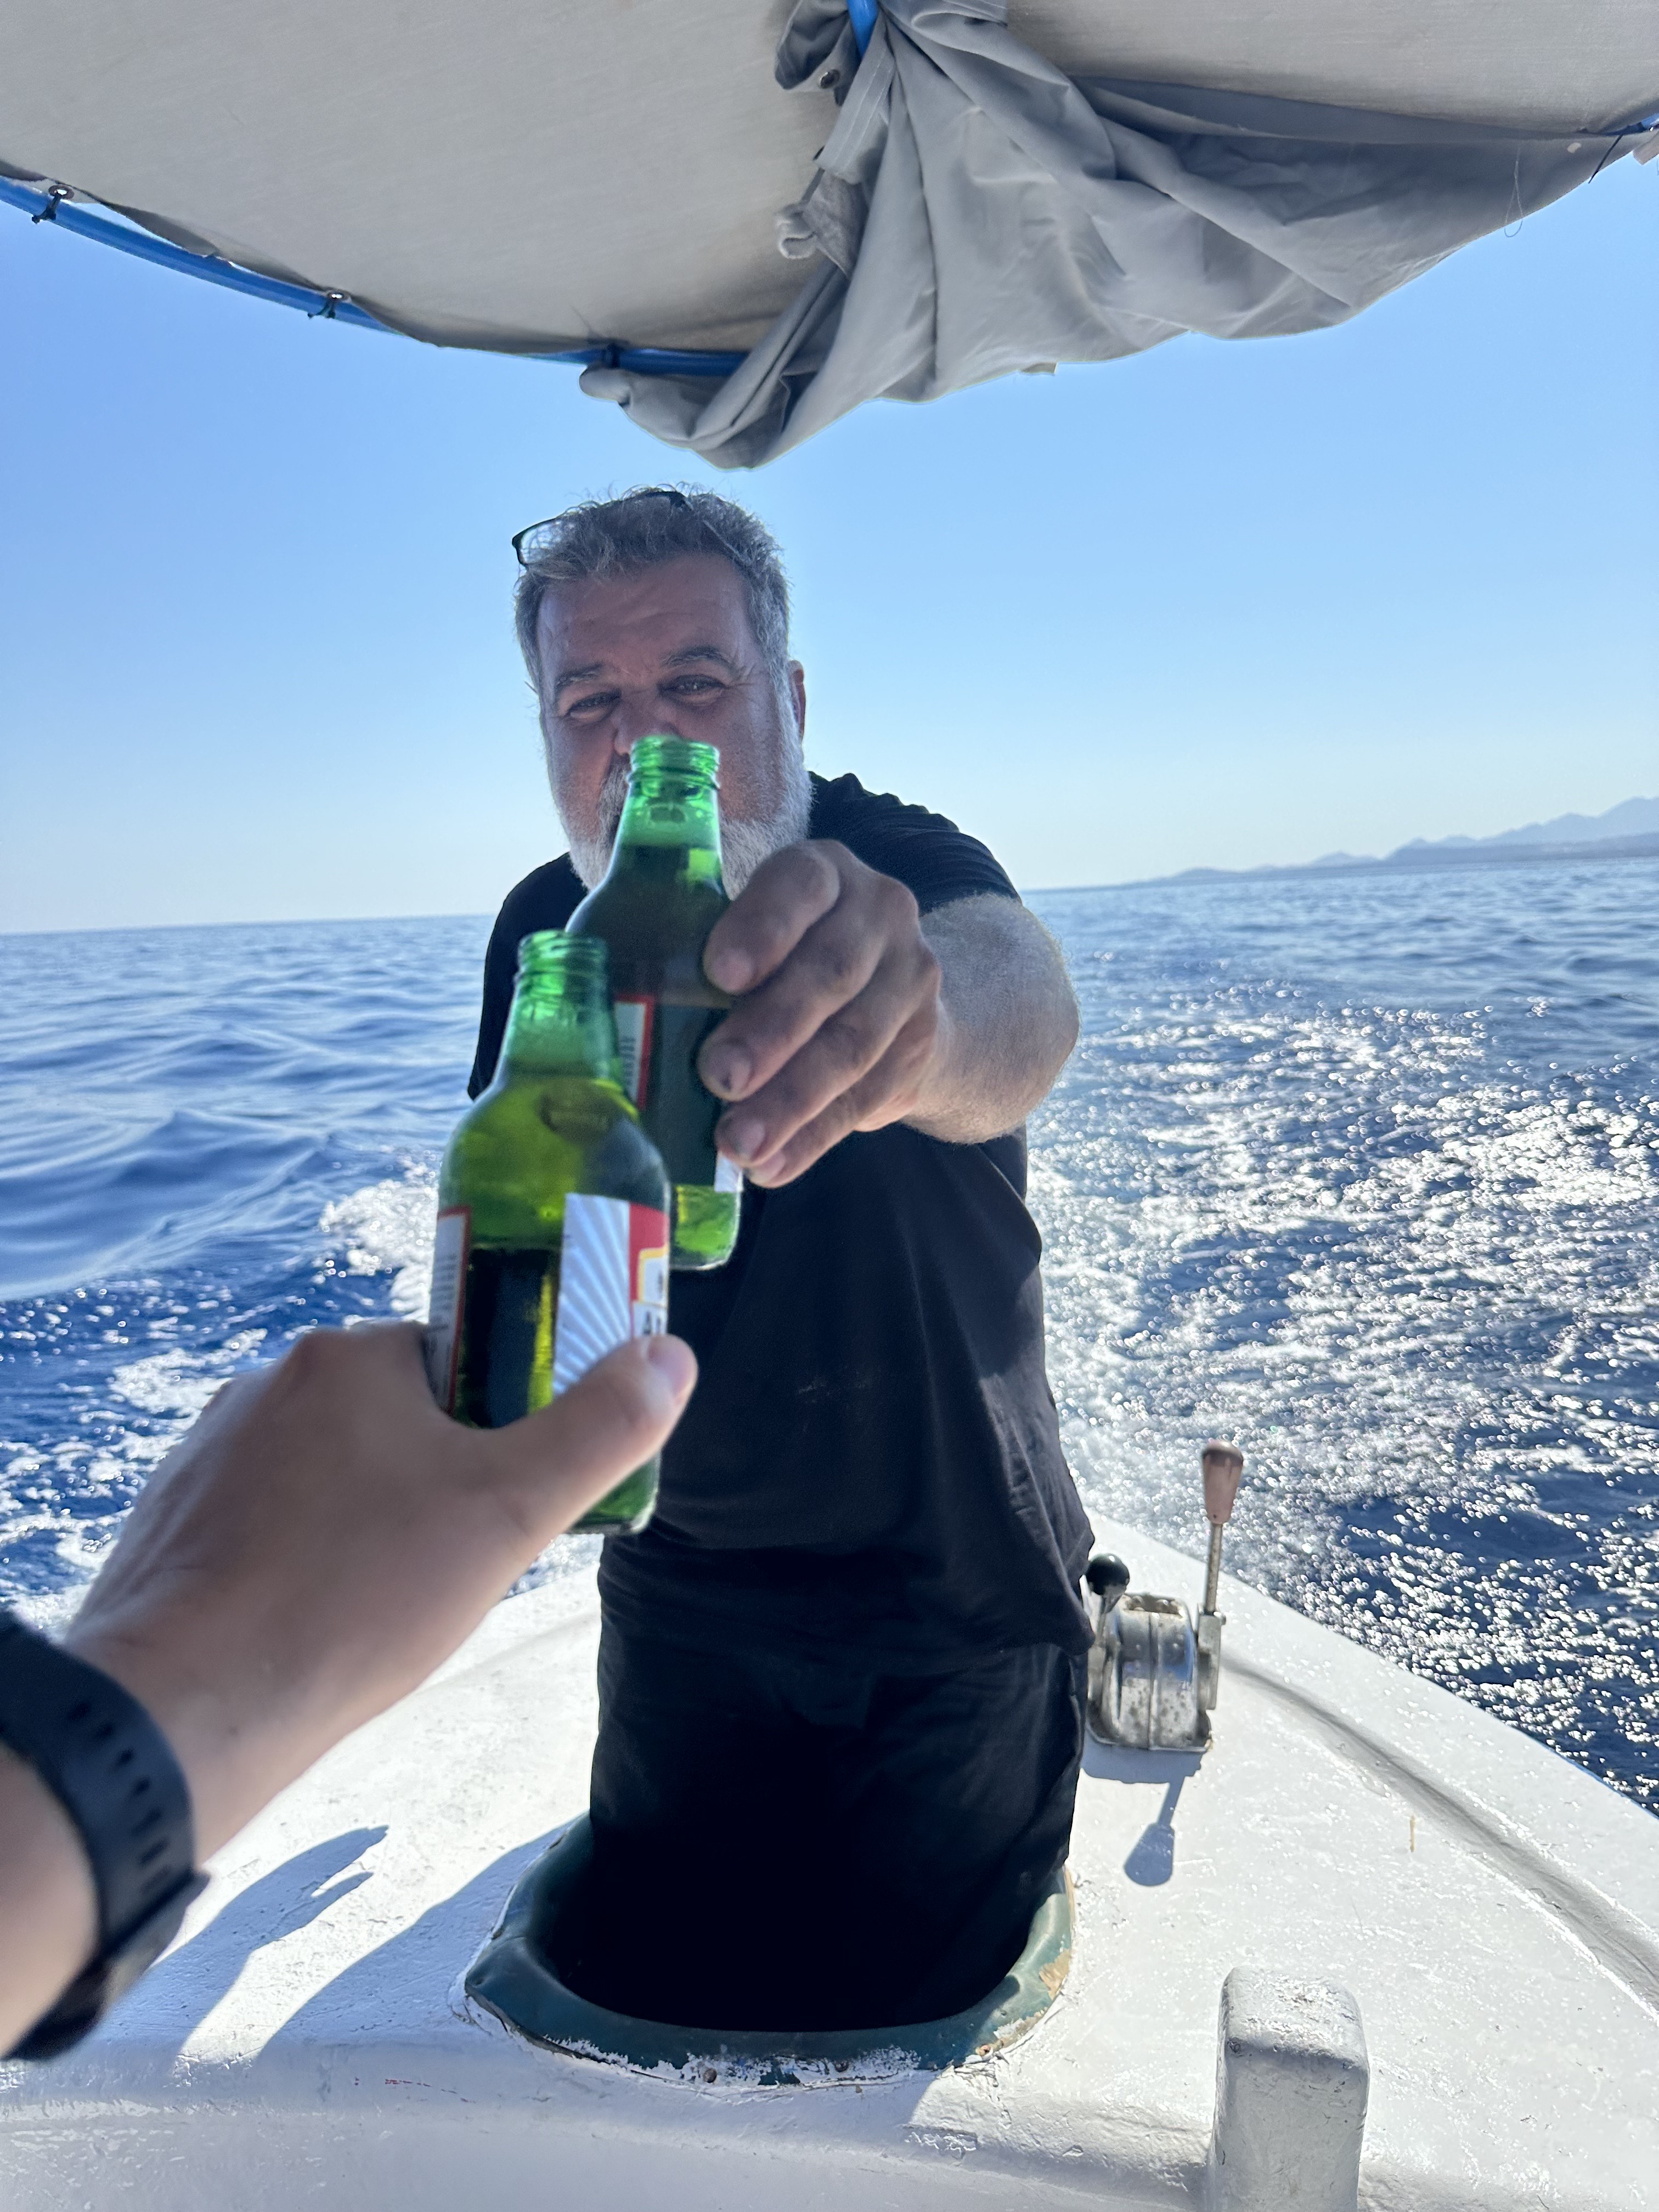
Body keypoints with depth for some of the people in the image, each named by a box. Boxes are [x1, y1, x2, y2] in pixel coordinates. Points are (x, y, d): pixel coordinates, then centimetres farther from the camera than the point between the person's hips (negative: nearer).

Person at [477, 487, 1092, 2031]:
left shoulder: (908, 870, -22)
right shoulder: (543, 926, -6)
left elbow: (1019, 999, -48)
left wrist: (918, 1008, -70)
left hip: (957, 1588, -3)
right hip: (681, 1593, 4)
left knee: (922, 2019, 14)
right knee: (649, 2008, 15)